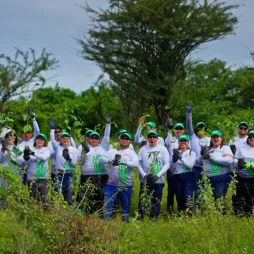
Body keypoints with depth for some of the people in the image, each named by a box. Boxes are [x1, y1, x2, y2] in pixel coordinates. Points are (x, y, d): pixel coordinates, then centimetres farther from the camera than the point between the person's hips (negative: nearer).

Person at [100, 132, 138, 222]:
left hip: (126, 185, -1)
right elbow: (102, 159, -3)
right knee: (107, 204, -2)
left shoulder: (131, 152, 3)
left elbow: (135, 163, -15)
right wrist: (110, 160, -25)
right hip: (112, 184, 1)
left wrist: (123, 161, -30)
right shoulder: (112, 151, 9)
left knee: (126, 205, 8)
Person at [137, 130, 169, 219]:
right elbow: (139, 164, 3)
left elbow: (167, 164, 0)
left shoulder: (162, 149, 3)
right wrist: (144, 175, -12)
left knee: (156, 202, 4)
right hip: (145, 181, 1)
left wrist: (157, 175, -12)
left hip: (158, 181, 0)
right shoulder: (143, 149, 5)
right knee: (142, 200, -1)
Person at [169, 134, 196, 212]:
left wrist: (181, 157, -17)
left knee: (187, 198, -21)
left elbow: (190, 165, -8)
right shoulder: (175, 153, 12)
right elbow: (171, 169, 6)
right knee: (179, 199, 3)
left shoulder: (192, 153, 8)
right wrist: (174, 160, -13)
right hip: (177, 178, 3)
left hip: (188, 177, -3)